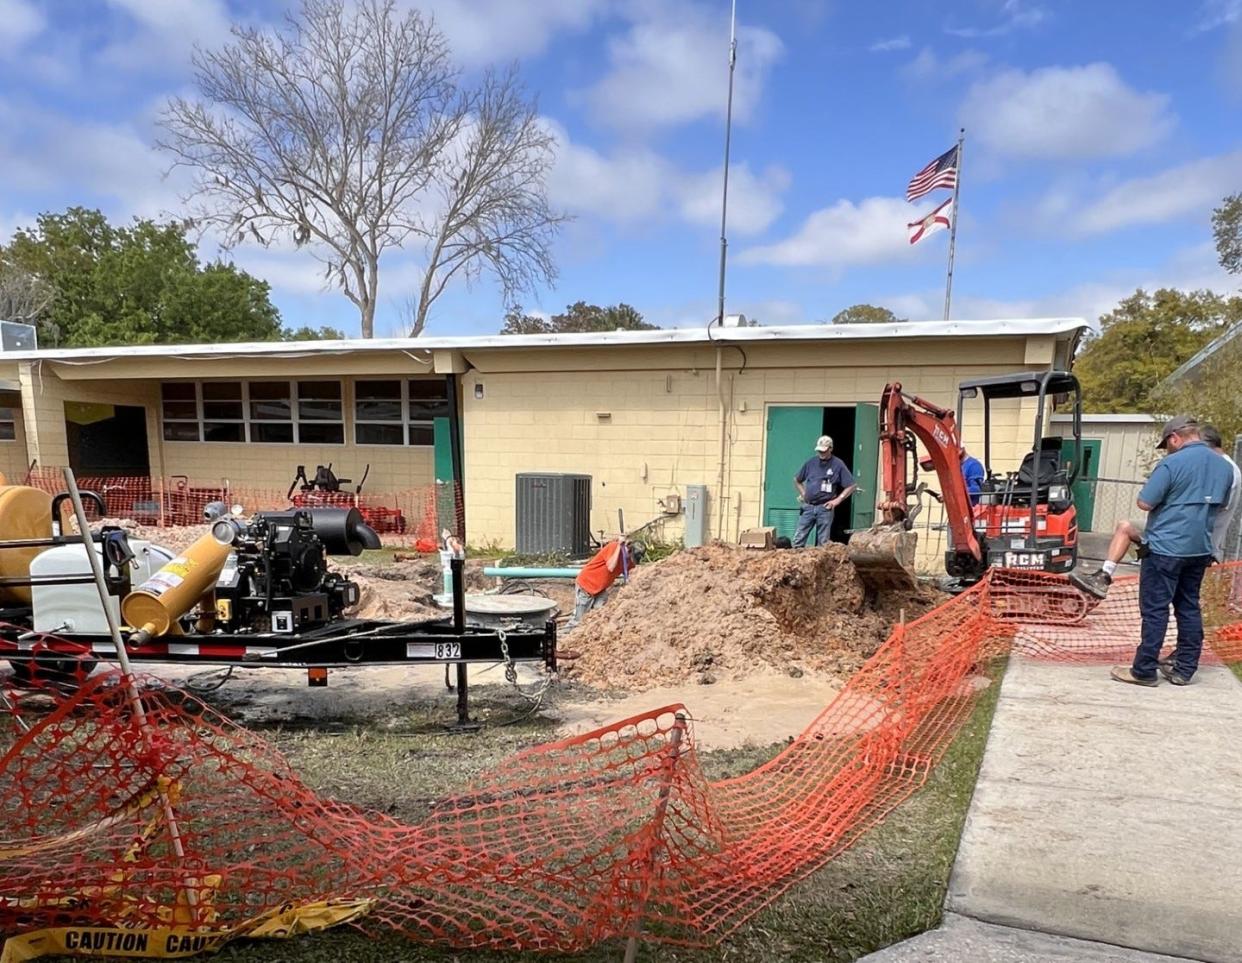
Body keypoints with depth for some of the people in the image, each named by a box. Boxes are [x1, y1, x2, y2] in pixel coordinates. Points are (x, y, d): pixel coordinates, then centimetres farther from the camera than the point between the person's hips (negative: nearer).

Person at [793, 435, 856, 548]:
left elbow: (851, 486, -1)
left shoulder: (838, 464, -2)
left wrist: (837, 500, -6)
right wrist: (803, 494, 8)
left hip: (825, 508, -3)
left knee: (823, 543, 3)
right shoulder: (811, 462, 7)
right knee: (798, 540, 0)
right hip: (808, 507, 3)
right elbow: (797, 480, 20)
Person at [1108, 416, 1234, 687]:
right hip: (1200, 548, 7)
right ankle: (1184, 669, 19)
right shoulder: (1224, 466, 8)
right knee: (1189, 607, 14)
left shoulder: (1172, 463, -16)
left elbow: (1144, 503, -15)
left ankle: (1144, 670, 1)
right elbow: (1220, 504, 21)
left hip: (1166, 547, -7)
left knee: (1155, 609, -3)